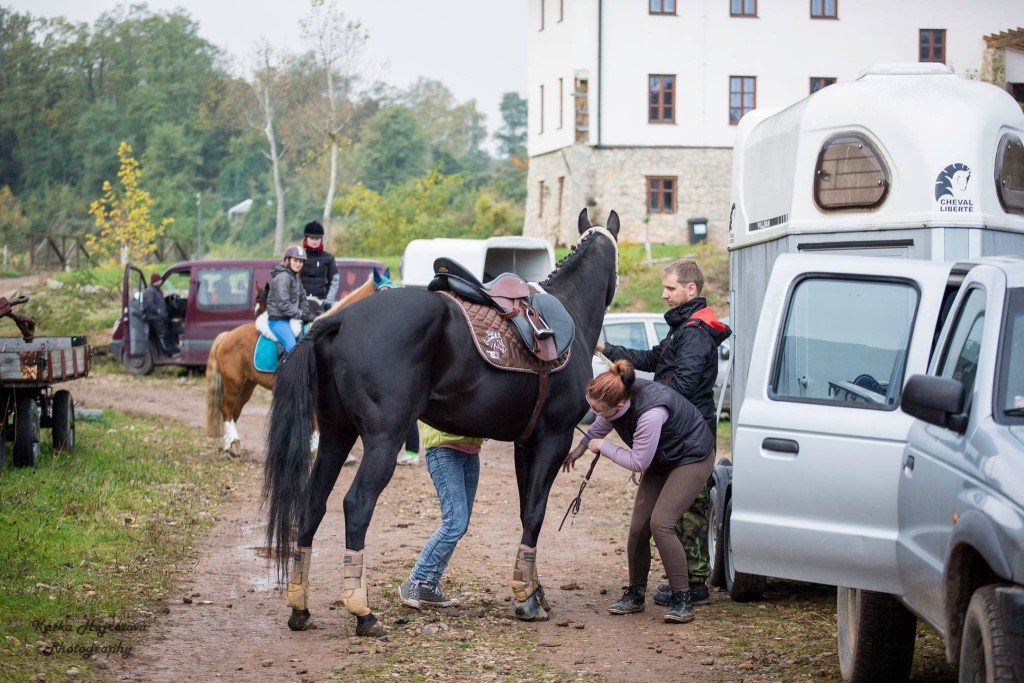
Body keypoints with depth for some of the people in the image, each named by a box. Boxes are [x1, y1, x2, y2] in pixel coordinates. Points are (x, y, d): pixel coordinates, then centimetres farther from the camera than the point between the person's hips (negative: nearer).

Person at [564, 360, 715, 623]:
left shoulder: (650, 413, -39)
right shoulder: (615, 400, -15)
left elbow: (638, 463, -26)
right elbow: (601, 425, 12)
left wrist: (603, 447, -17)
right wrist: (581, 447, 23)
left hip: (692, 460, -8)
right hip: (660, 461, 8)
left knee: (660, 523, -21)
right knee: (638, 527, 1)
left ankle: (682, 599, -13)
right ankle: (635, 594, 19)